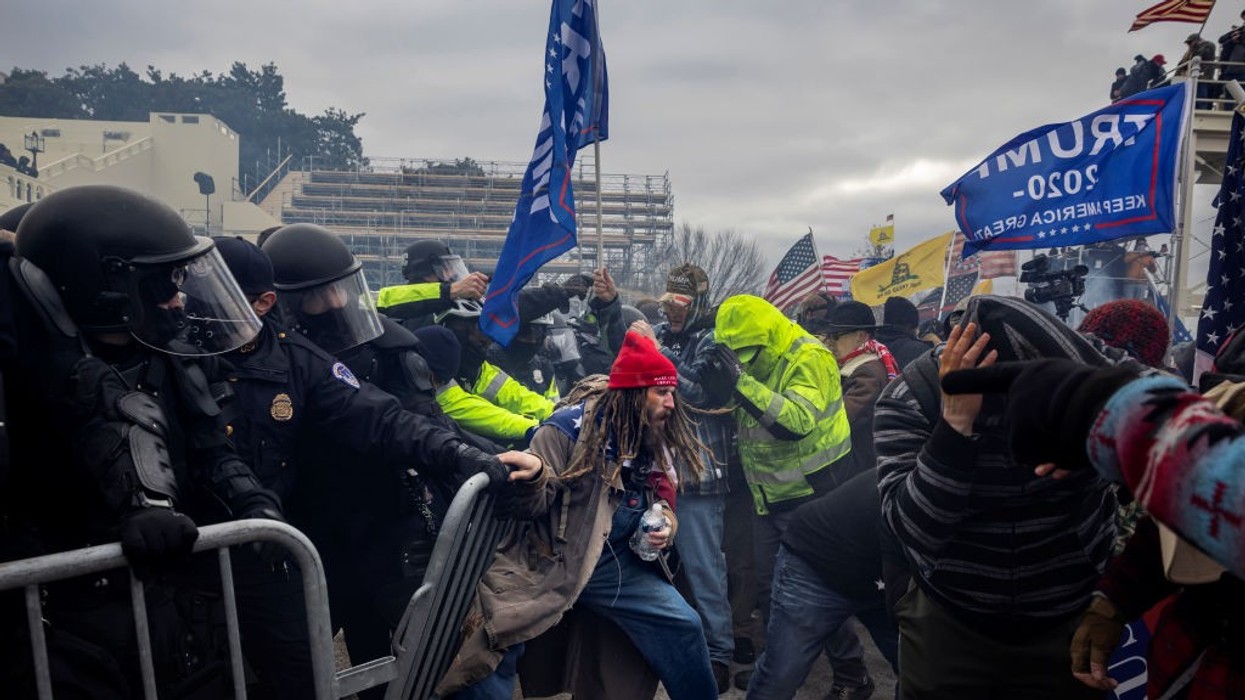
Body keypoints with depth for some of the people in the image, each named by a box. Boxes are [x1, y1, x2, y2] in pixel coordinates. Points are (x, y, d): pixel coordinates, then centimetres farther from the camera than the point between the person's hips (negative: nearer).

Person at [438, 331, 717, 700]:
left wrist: (664, 526, -3)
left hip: (619, 565, 6)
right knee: (493, 648, -19)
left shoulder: (655, 443, 4)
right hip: (548, 563, -5)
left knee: (683, 626, 4)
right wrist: (533, 478, -37)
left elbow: (660, 503, 19)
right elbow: (533, 507, -15)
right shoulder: (572, 428, -15)